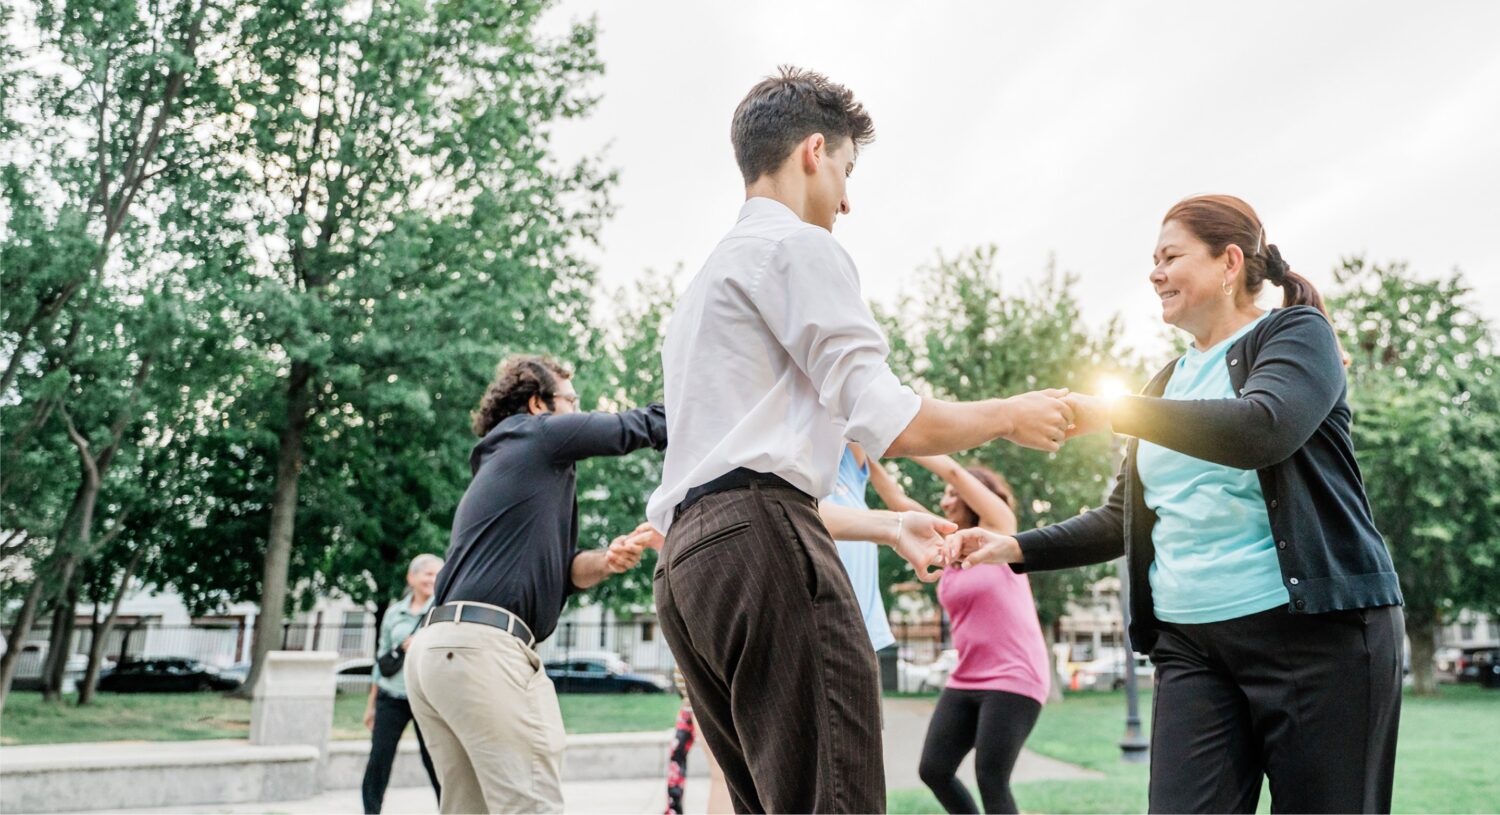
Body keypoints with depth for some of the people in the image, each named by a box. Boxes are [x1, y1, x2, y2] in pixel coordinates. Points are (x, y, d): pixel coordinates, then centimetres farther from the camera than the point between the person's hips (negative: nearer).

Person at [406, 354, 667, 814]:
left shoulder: (502, 465, 29)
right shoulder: (539, 433, 5)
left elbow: (556, 569, 22)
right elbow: (640, 427, 7)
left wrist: (607, 560, 4)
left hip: (436, 648, 9)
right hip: (480, 645, -9)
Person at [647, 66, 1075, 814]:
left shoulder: (710, 276, 30)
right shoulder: (799, 245, 1)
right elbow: (889, 423, -9)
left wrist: (886, 525, 31)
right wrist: (1011, 416, 10)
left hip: (690, 554, 10)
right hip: (760, 549, -10)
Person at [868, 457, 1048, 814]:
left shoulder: (999, 527, -2)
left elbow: (952, 468, -11)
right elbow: (897, 500, 6)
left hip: (1013, 678, -7)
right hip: (967, 680, 7)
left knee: (991, 779, -7)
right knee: (933, 770, 3)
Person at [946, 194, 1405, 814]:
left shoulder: (1296, 333, 1)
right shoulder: (1169, 383, 18)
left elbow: (1263, 428, -22)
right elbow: (1123, 521, 17)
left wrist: (1110, 411, -21)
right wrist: (1016, 548, 4)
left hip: (1313, 626, -5)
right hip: (1190, 642, 5)